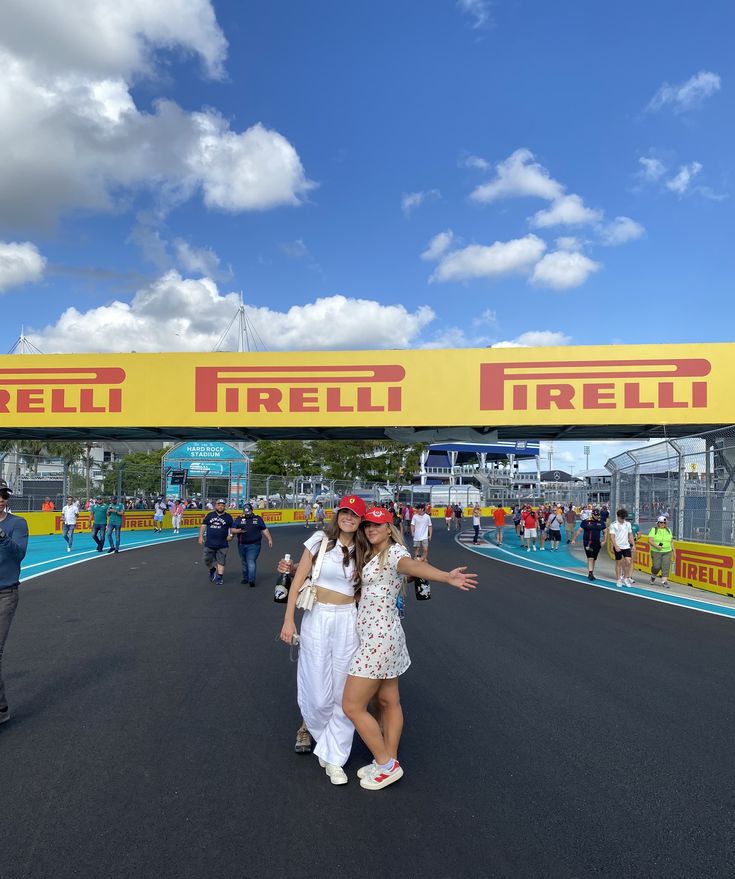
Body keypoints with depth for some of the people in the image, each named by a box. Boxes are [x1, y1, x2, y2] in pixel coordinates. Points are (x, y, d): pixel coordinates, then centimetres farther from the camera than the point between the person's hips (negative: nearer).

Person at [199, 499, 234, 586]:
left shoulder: (228, 517, 4)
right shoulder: (210, 515, 7)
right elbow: (203, 525, 9)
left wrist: (231, 535, -7)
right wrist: (201, 536, 1)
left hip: (222, 544, -2)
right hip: (209, 543, 2)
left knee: (221, 561, -1)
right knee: (207, 560, 8)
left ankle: (219, 577, 7)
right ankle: (212, 570, 37)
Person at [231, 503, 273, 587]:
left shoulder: (257, 519, 8)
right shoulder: (239, 519, 9)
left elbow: (264, 530, 11)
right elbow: (233, 530, 4)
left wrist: (269, 540, 6)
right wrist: (239, 530, -16)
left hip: (254, 545, -3)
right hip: (242, 545, 3)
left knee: (251, 562, -15)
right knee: (244, 563, 13)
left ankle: (251, 580, -21)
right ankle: (245, 578, 28)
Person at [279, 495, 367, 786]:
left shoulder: (362, 551, 6)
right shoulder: (321, 540, -4)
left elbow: (361, 589, 11)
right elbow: (298, 580, -2)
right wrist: (288, 620, -5)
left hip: (348, 620, 2)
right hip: (316, 618, -2)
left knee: (344, 692, 2)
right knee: (318, 692, 1)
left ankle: (334, 758, 16)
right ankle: (314, 726, 35)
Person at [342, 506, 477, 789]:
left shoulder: (395, 552, -15)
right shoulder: (370, 556, 12)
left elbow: (414, 565, -35)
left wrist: (446, 576, -59)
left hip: (379, 638, -9)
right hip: (374, 636, 9)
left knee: (352, 706, -1)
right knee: (388, 701, 17)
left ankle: (387, 766, 11)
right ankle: (387, 761, 28)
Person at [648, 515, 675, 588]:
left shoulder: (668, 530, 14)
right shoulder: (654, 530, 1)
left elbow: (671, 541, 18)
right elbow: (650, 540, -6)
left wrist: (673, 550, 12)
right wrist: (656, 546, -20)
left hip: (667, 552, 3)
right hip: (656, 552, -3)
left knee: (666, 567, -6)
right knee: (656, 566, -6)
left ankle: (664, 581, -1)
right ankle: (653, 576, 24)